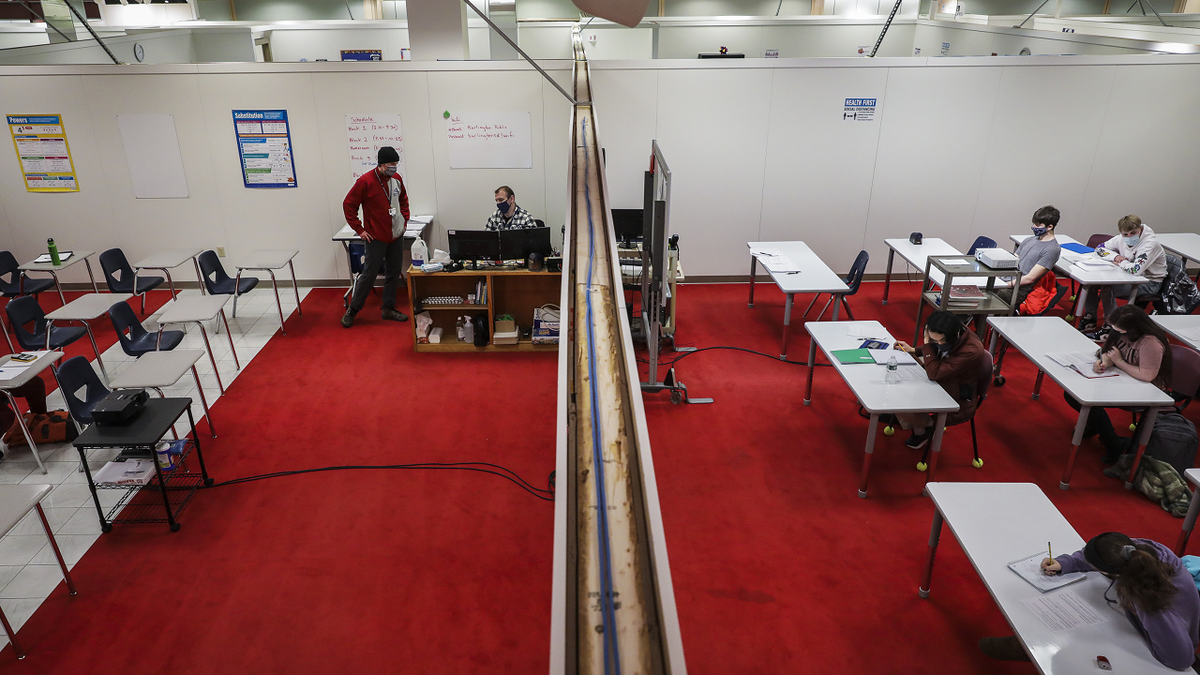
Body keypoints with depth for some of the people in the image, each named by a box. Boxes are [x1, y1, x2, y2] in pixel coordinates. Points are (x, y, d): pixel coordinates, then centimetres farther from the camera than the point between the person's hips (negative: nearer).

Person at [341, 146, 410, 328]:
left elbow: (403, 199, 22)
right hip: (377, 238, -6)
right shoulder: (365, 181, -15)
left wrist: (404, 219, 12)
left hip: (397, 236, 6)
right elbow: (348, 205, -9)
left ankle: (389, 309, 22)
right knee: (369, 274, -1)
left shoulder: (396, 179, 4)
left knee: (393, 273, 10)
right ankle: (352, 310, 13)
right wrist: (359, 229, -10)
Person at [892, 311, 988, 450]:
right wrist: (912, 350, 3)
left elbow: (934, 373, -32)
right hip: (941, 382, 9)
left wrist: (927, 343, -27)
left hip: (957, 402, -9)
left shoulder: (971, 352, -33)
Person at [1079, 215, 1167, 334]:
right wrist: (1115, 256, -11)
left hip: (1149, 283, -8)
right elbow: (1099, 248, 8)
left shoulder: (1150, 243, -26)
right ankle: (1090, 318, 6)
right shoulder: (1122, 239, -4)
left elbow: (1135, 270, -39)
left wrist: (1121, 263, -18)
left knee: (1106, 289, -29)